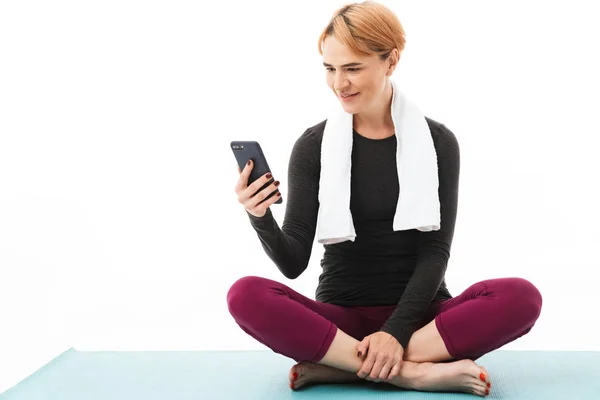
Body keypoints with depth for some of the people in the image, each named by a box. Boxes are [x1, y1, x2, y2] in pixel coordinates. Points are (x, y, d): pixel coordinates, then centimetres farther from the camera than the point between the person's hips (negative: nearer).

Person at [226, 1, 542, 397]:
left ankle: (336, 367, -27)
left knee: (521, 297, -28)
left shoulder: (437, 141, 0)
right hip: (341, 320, 0)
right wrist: (261, 219, -26)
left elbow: (435, 252, -5)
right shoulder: (313, 146, 0)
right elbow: (294, 263, -5)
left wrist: (397, 332, -19)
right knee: (246, 295, -28)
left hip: (419, 315, 1)